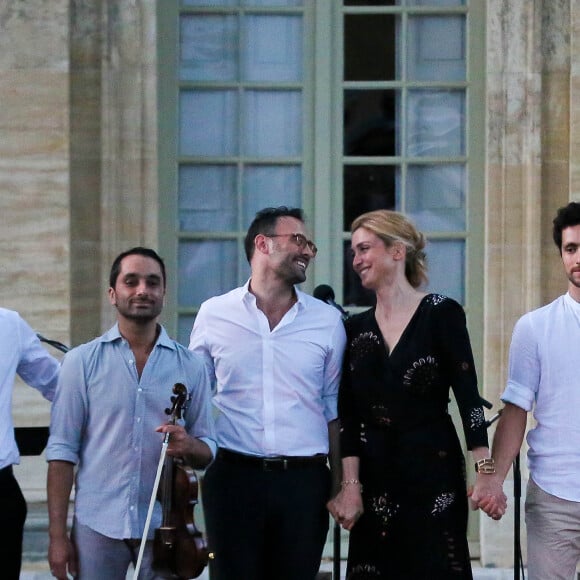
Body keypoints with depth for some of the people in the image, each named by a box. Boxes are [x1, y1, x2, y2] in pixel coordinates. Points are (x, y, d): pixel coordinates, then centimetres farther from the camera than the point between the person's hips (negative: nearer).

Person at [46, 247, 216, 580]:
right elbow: (63, 451, -1)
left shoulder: (190, 366, 5)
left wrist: (189, 446, -15)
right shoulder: (82, 361, 1)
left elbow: (208, 450, 8)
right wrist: (57, 534, -6)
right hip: (97, 526, -1)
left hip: (166, 527, 1)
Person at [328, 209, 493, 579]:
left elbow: (468, 396, -9)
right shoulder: (356, 328, 8)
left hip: (434, 471, -4)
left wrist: (485, 470, -18)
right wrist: (351, 486, -6)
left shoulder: (441, 314, -4)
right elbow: (349, 415, 5)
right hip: (374, 478, 4)